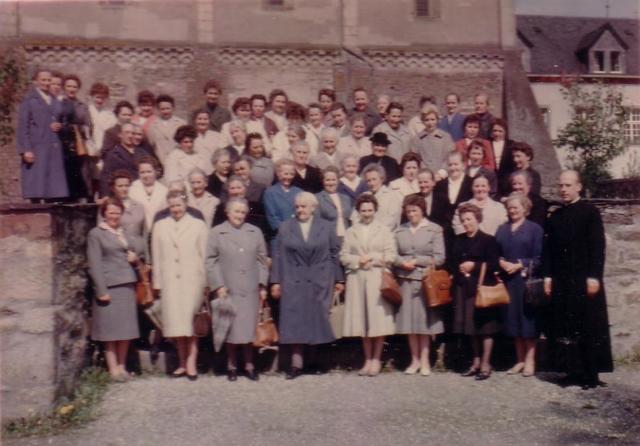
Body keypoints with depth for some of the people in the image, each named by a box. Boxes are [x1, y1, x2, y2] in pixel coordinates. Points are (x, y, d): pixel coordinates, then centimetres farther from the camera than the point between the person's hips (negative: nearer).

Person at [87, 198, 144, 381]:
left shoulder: (124, 232, 15)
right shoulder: (95, 234, -1)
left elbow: (139, 243, 30)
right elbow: (95, 264, -7)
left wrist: (135, 254, 6)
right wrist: (101, 290, -14)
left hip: (127, 285, 6)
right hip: (109, 286, -6)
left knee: (126, 329, 8)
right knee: (111, 329, 0)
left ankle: (122, 367, 18)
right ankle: (113, 369, 7)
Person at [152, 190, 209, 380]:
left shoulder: (198, 225, 6)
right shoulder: (160, 226, 12)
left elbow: (205, 255, 3)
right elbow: (157, 257, 11)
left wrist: (207, 282, -2)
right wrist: (157, 283, 6)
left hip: (192, 280, -2)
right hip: (170, 282, 2)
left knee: (190, 322, -4)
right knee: (176, 323, 4)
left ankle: (191, 363, 2)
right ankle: (183, 364, 12)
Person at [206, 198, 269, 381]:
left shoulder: (255, 232, 9)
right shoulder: (216, 233, 2)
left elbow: (261, 260, 10)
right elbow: (210, 261, 0)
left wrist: (262, 284, 5)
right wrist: (218, 286, -6)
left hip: (250, 290, 2)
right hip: (227, 290, -2)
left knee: (249, 327, 4)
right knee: (231, 328, 3)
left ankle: (249, 364, 16)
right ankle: (231, 365, 17)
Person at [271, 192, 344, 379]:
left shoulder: (326, 227, 8)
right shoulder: (285, 227, 9)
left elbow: (335, 254, 7)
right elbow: (278, 256, 6)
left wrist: (338, 279, 4)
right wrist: (276, 281, 0)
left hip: (320, 283, 0)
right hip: (293, 283, 1)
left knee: (318, 320, 1)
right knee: (294, 321, -2)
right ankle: (296, 364, 2)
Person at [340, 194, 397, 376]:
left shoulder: (384, 230, 9)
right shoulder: (351, 232, 14)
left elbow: (391, 256, 2)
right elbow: (343, 256, 8)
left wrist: (373, 258, -10)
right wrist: (358, 261, -9)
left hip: (378, 278, -2)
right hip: (357, 279, 2)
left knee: (378, 319, -4)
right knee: (361, 319, 3)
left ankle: (376, 359, 6)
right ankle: (367, 359, 12)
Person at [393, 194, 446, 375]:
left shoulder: (434, 229, 1)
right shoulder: (399, 231, 9)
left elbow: (439, 258, -4)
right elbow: (393, 255, 8)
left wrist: (416, 261, -9)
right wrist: (402, 262, -12)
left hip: (425, 280, -3)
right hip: (405, 280, 3)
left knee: (424, 320, 2)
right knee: (409, 320, 6)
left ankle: (424, 360, 11)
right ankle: (415, 360, 16)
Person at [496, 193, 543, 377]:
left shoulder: (534, 229, 1)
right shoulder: (502, 229, 15)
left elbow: (538, 258, -5)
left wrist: (520, 265, -14)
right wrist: (502, 263, -8)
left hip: (527, 280, -4)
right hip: (508, 280, 4)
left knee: (527, 318, -1)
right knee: (513, 319, 7)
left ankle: (530, 360, 6)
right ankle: (520, 360, 16)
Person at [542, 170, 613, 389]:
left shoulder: (590, 212, -1)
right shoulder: (554, 217, 13)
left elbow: (598, 246, -7)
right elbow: (547, 248, 12)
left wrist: (594, 276, -13)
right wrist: (547, 276, 4)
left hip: (585, 280, -4)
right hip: (560, 282, 5)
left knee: (589, 328, 0)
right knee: (564, 328, 4)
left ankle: (591, 375, 8)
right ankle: (574, 371, 13)